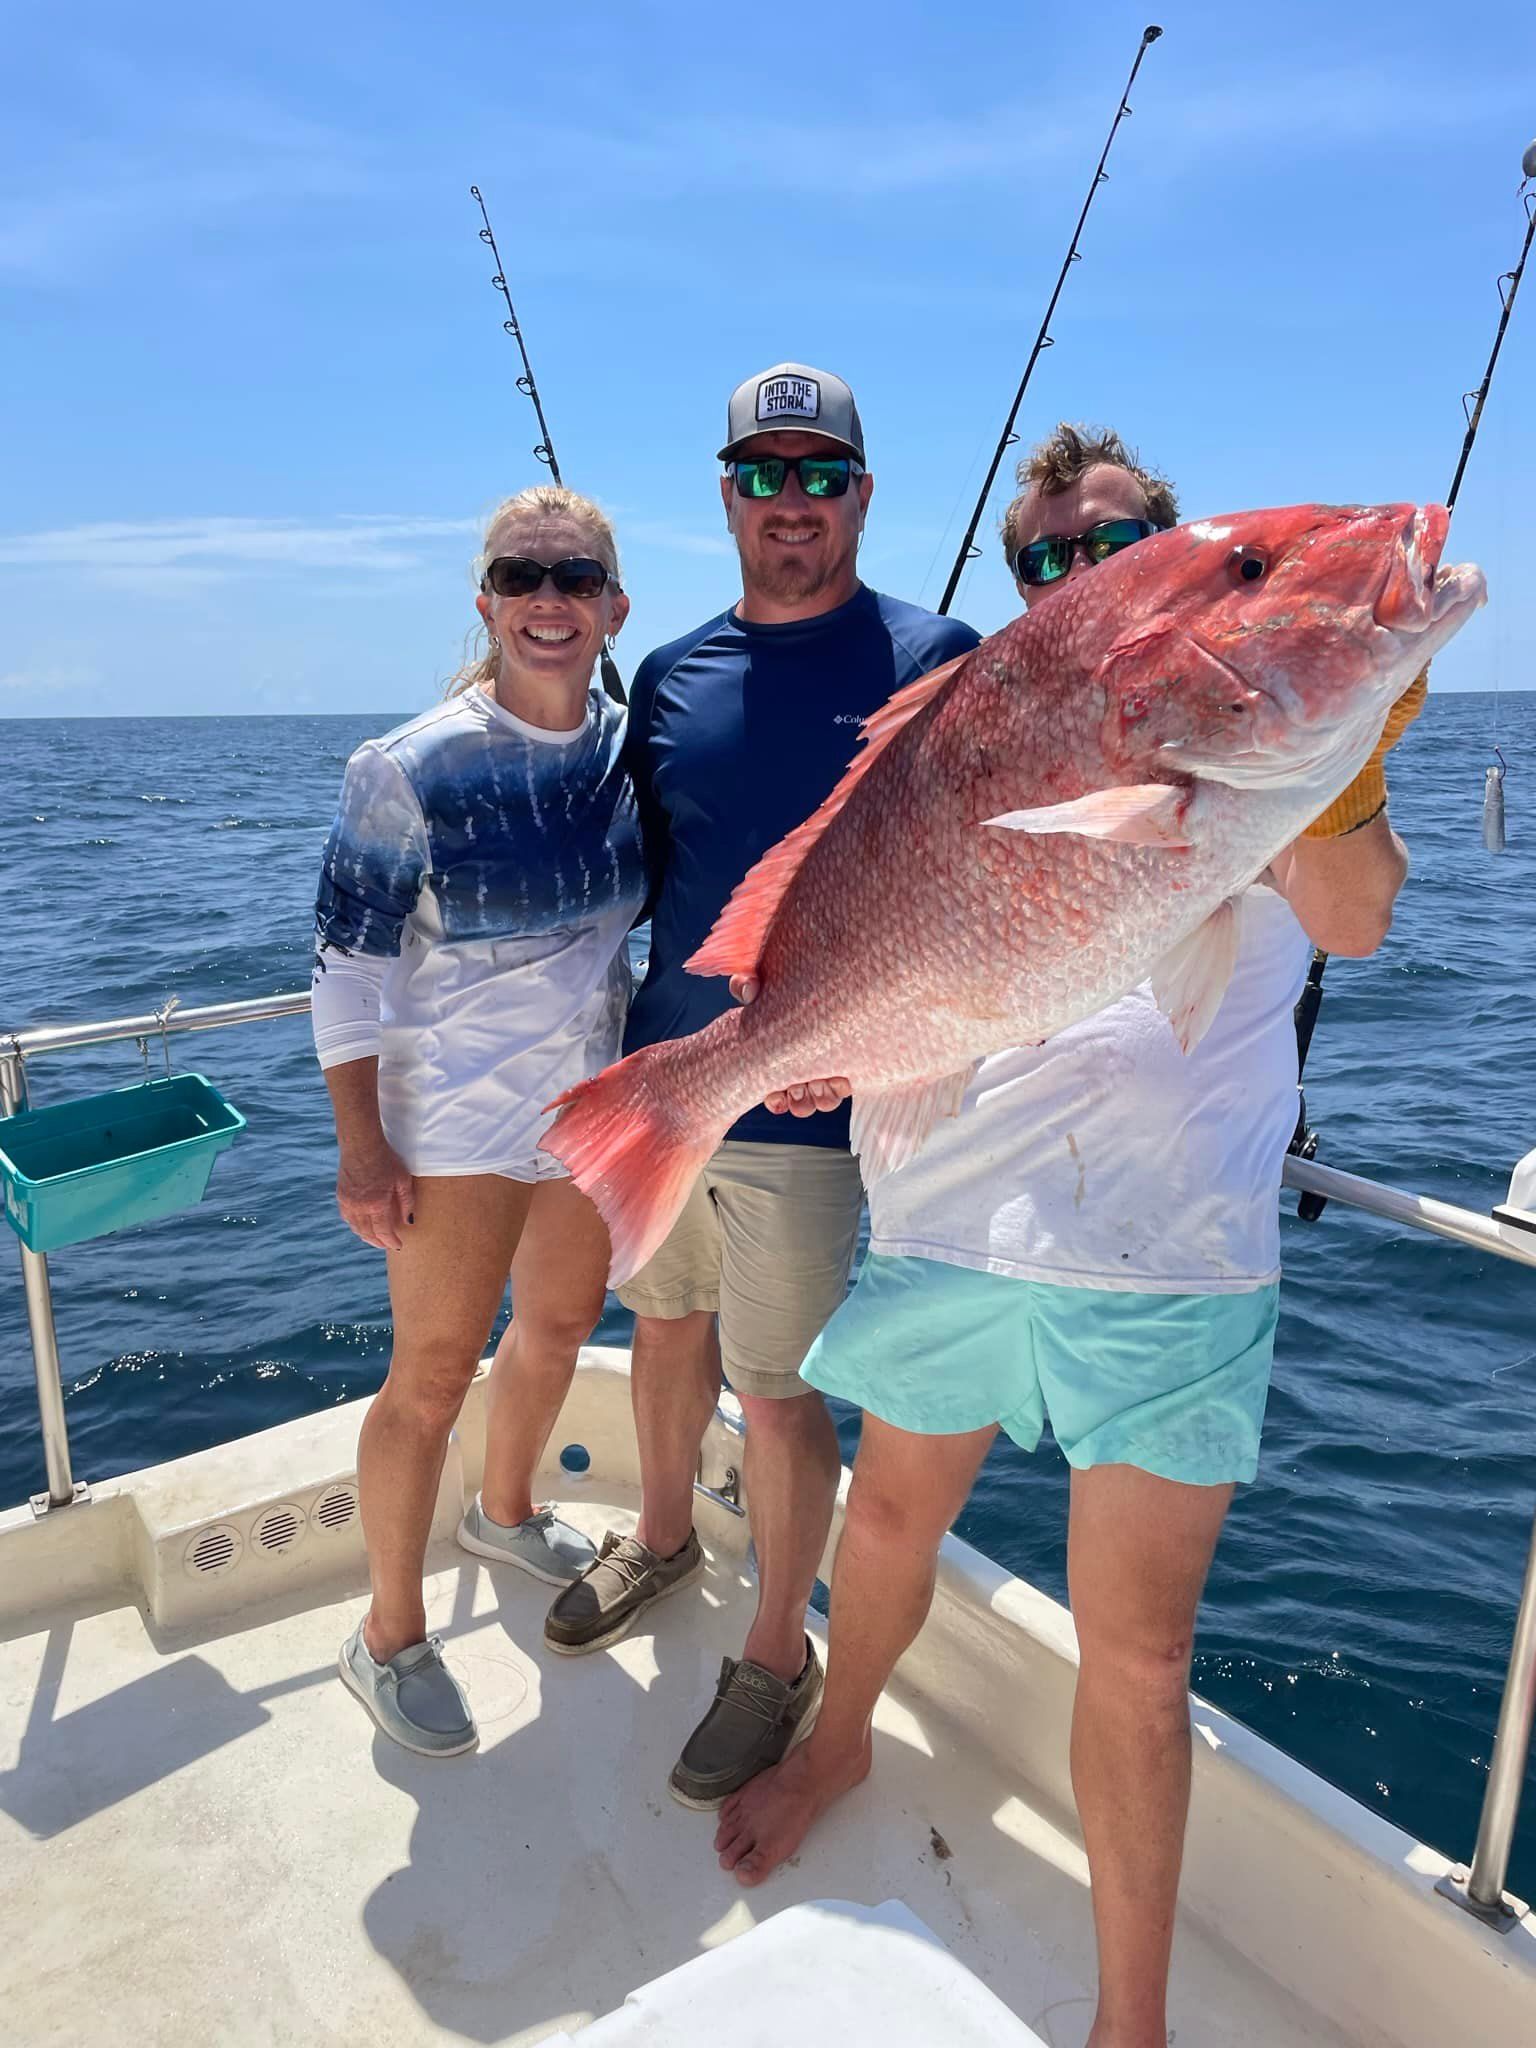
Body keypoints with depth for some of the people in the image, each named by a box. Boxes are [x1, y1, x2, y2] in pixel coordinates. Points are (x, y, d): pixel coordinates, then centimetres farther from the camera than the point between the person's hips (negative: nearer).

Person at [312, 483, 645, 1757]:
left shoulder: (629, 748, -2)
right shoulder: (410, 771, -17)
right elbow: (347, 967, -12)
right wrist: (363, 1150, -14)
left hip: (593, 1101, 6)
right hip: (458, 1116, -5)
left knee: (562, 1323, 22)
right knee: (434, 1373, 3)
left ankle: (505, 1511, 50)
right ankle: (391, 1638, 25)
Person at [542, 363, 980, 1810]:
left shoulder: (936, 663, -7)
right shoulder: (671, 675, 7)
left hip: (805, 1105, -5)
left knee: (781, 1391, 5)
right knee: (668, 1319, 22)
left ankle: (779, 1660, 30)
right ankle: (663, 1539, 50)